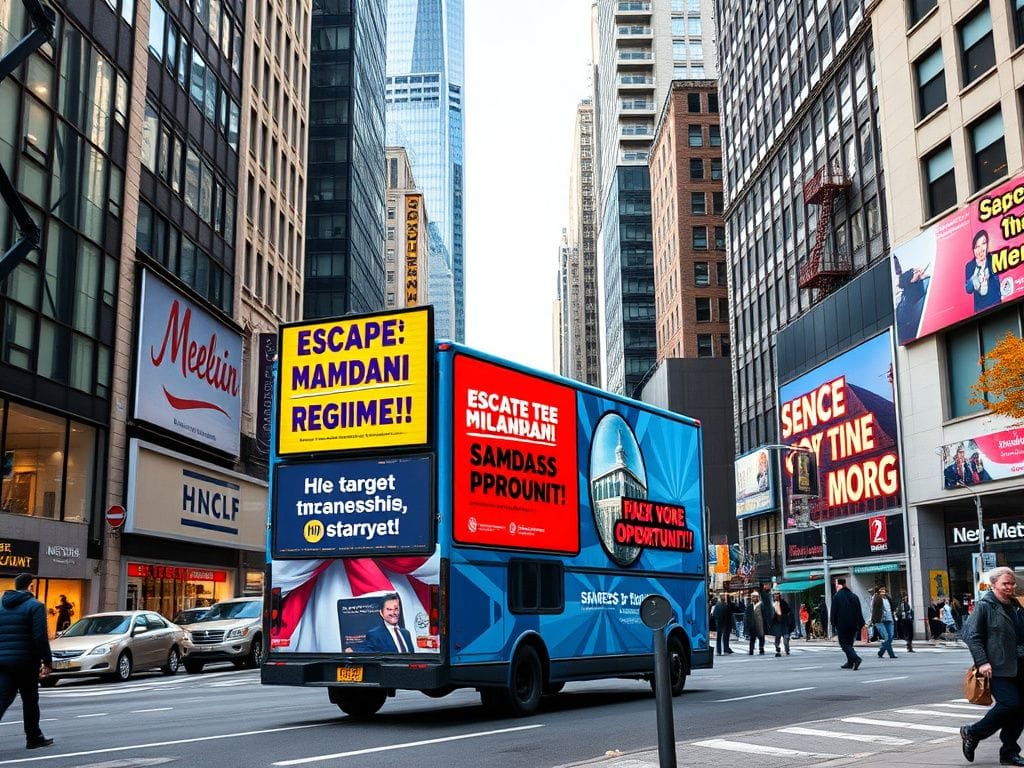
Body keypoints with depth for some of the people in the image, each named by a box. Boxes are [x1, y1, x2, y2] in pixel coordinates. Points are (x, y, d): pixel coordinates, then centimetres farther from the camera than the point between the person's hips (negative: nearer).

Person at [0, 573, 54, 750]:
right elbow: (40, 637, -14)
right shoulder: (35, 606, -7)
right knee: (30, 700, 9)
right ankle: (33, 738, 18)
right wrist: (47, 662, -8)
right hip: (26, 662, -5)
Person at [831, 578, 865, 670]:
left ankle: (856, 658, -22)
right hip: (853, 625, 6)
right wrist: (860, 624, 12)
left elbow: (834, 612, -9)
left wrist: (833, 625, -2)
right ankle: (850, 663, 18)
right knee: (849, 643, 17)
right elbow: (859, 612, 10)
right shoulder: (854, 596, 10)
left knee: (844, 644, -2)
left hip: (842, 625, -6)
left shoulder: (836, 597, -8)